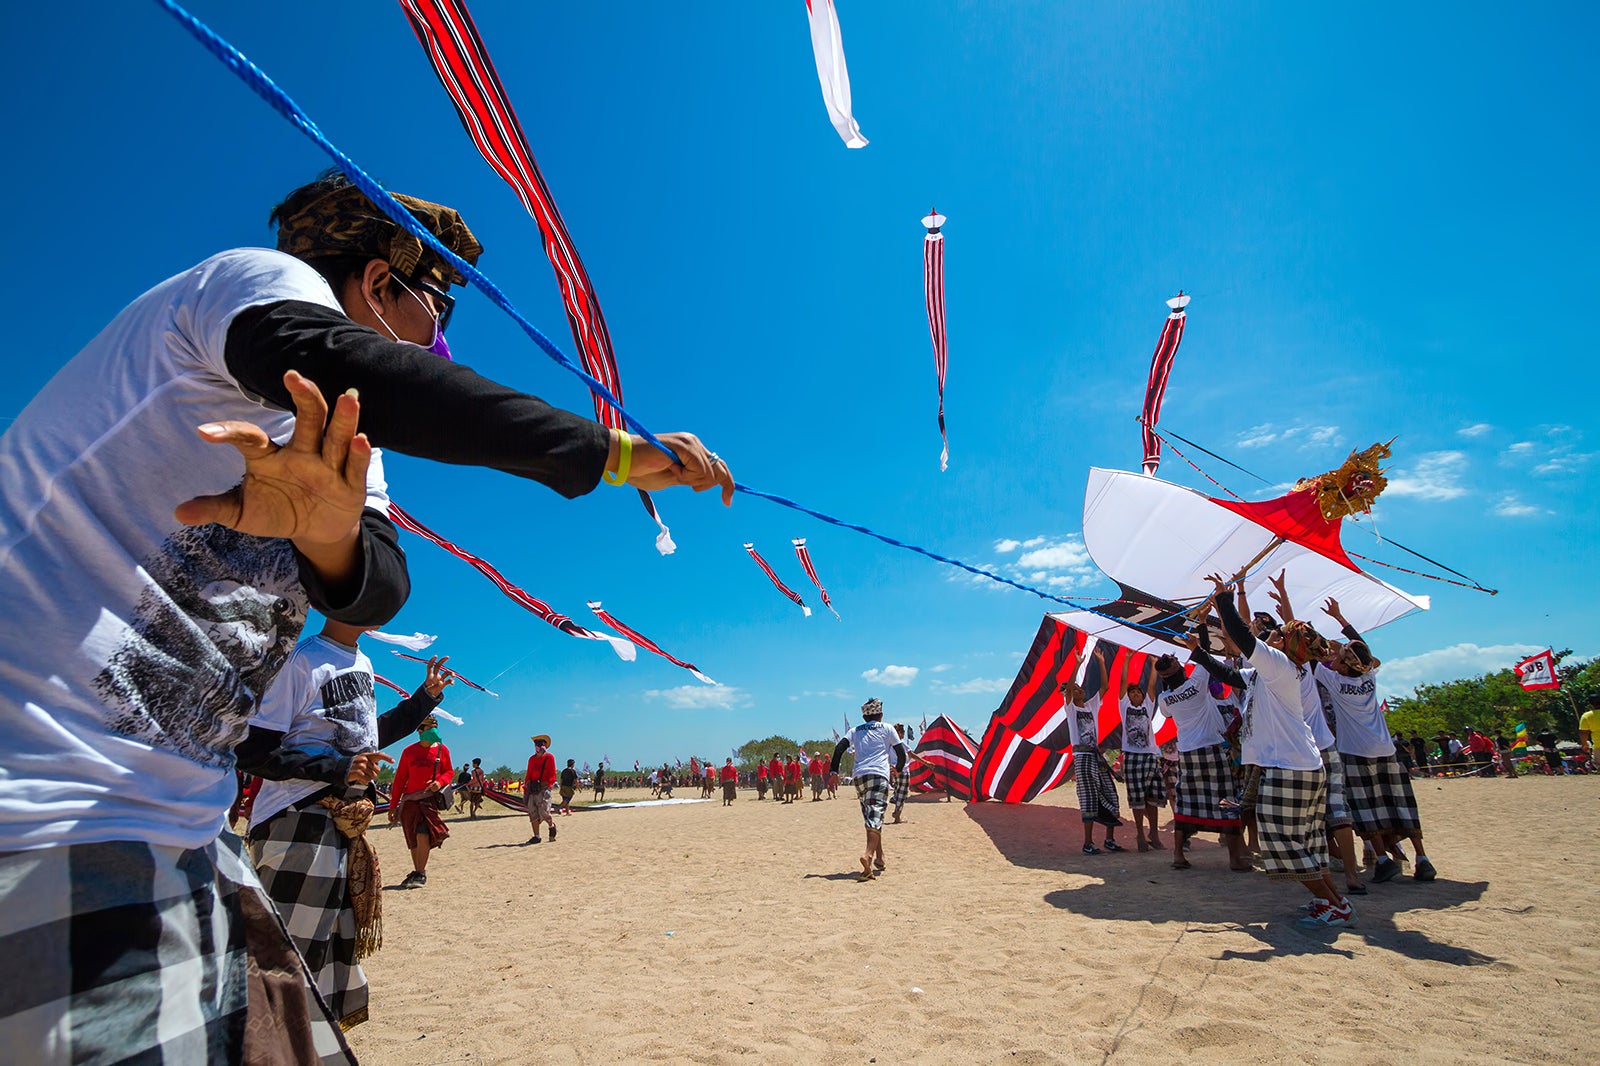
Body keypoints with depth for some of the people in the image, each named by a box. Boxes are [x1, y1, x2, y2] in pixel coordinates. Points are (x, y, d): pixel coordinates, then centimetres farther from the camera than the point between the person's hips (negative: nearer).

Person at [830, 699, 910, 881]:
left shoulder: (855, 731, 21)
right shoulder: (887, 729, 14)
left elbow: (840, 747, 7)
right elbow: (901, 751, 12)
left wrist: (834, 771, 5)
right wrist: (899, 768, 30)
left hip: (859, 777, 4)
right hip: (879, 776, -4)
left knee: (871, 818, 15)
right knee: (876, 817, -13)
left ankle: (879, 859, 17)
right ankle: (868, 854, -33)